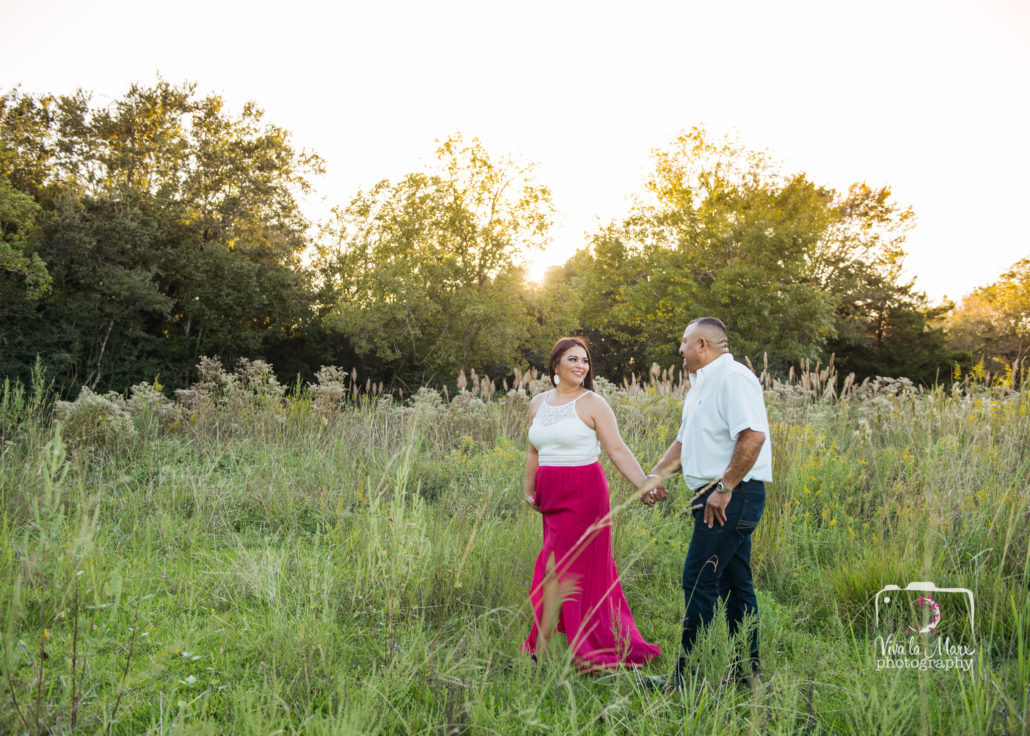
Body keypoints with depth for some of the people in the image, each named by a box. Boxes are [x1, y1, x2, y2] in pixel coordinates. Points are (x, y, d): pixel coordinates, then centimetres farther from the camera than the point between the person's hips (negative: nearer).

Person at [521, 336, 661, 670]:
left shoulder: (593, 404, -5)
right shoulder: (538, 404, 11)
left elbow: (618, 451, -10)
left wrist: (644, 485, -19)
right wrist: (529, 490, 22)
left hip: (583, 493, -6)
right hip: (551, 496, 6)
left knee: (557, 568, -6)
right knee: (582, 570, 9)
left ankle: (540, 649, 4)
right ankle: (616, 644, 22)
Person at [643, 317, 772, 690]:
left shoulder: (734, 377, -13)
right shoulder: (701, 384, 20)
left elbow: (753, 436, -25)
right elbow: (685, 440, 24)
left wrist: (724, 488, -24)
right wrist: (656, 475, 11)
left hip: (732, 495, -10)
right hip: (719, 496, 10)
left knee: (699, 580, -8)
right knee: (733, 581, 13)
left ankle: (686, 676, -2)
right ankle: (747, 670, 22)